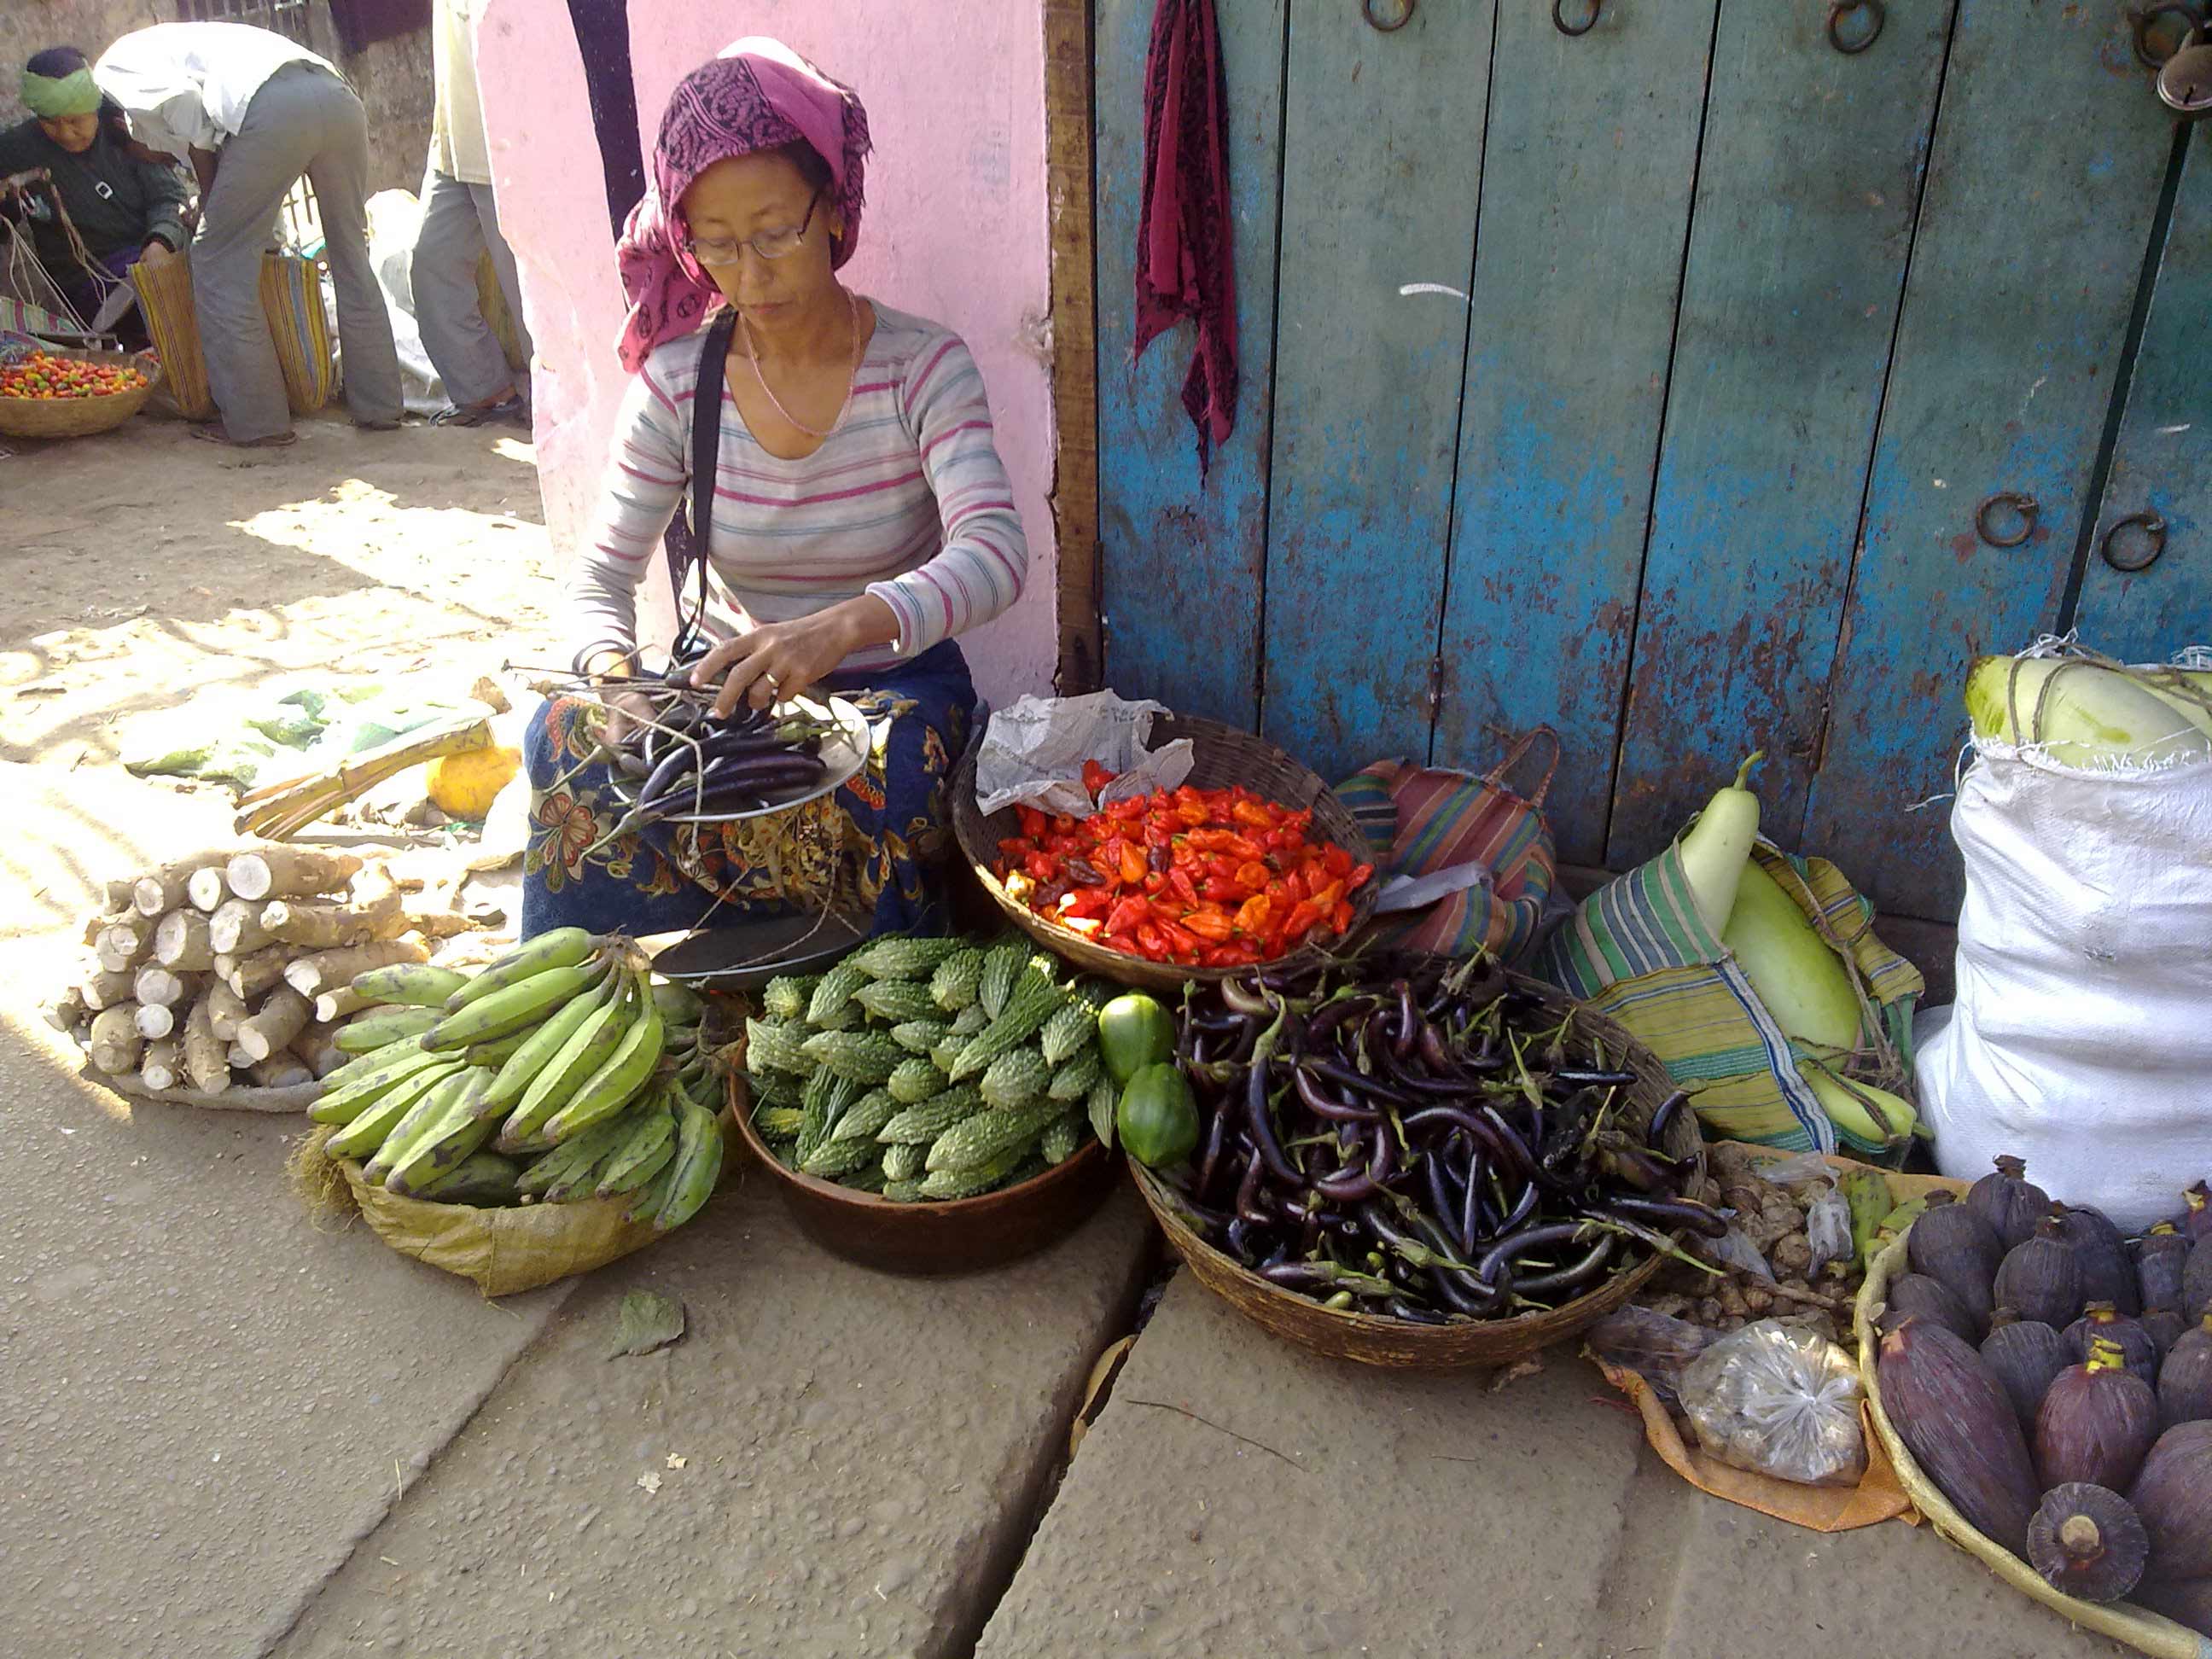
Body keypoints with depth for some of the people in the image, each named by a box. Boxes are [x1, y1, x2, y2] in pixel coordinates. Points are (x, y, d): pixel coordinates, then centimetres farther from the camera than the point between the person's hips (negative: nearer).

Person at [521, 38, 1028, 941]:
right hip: (729, 682, 3)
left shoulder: (921, 367, -11)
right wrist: (616, 676, -24)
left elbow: (994, 554, -27)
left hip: (890, 682, -2)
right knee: (570, 735, -25)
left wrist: (844, 626, -46)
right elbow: (601, 579, 0)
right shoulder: (677, 381, -2)